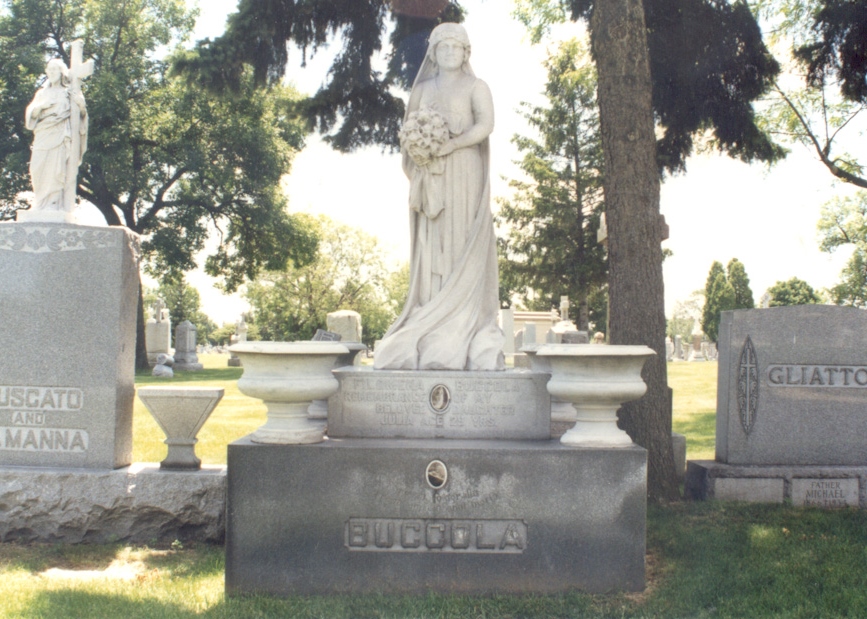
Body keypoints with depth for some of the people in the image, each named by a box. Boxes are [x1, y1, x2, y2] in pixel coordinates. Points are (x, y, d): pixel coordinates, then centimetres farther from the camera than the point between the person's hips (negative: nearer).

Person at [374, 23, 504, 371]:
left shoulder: (475, 87, 8)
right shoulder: (422, 89, 20)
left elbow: (485, 125, -7)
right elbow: (407, 133, 14)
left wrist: (447, 146, -16)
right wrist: (418, 150, -8)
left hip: (464, 176, -3)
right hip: (430, 180, 3)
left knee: (462, 247, -9)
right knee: (431, 250, -3)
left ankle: (462, 337, -11)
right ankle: (429, 339, -5)